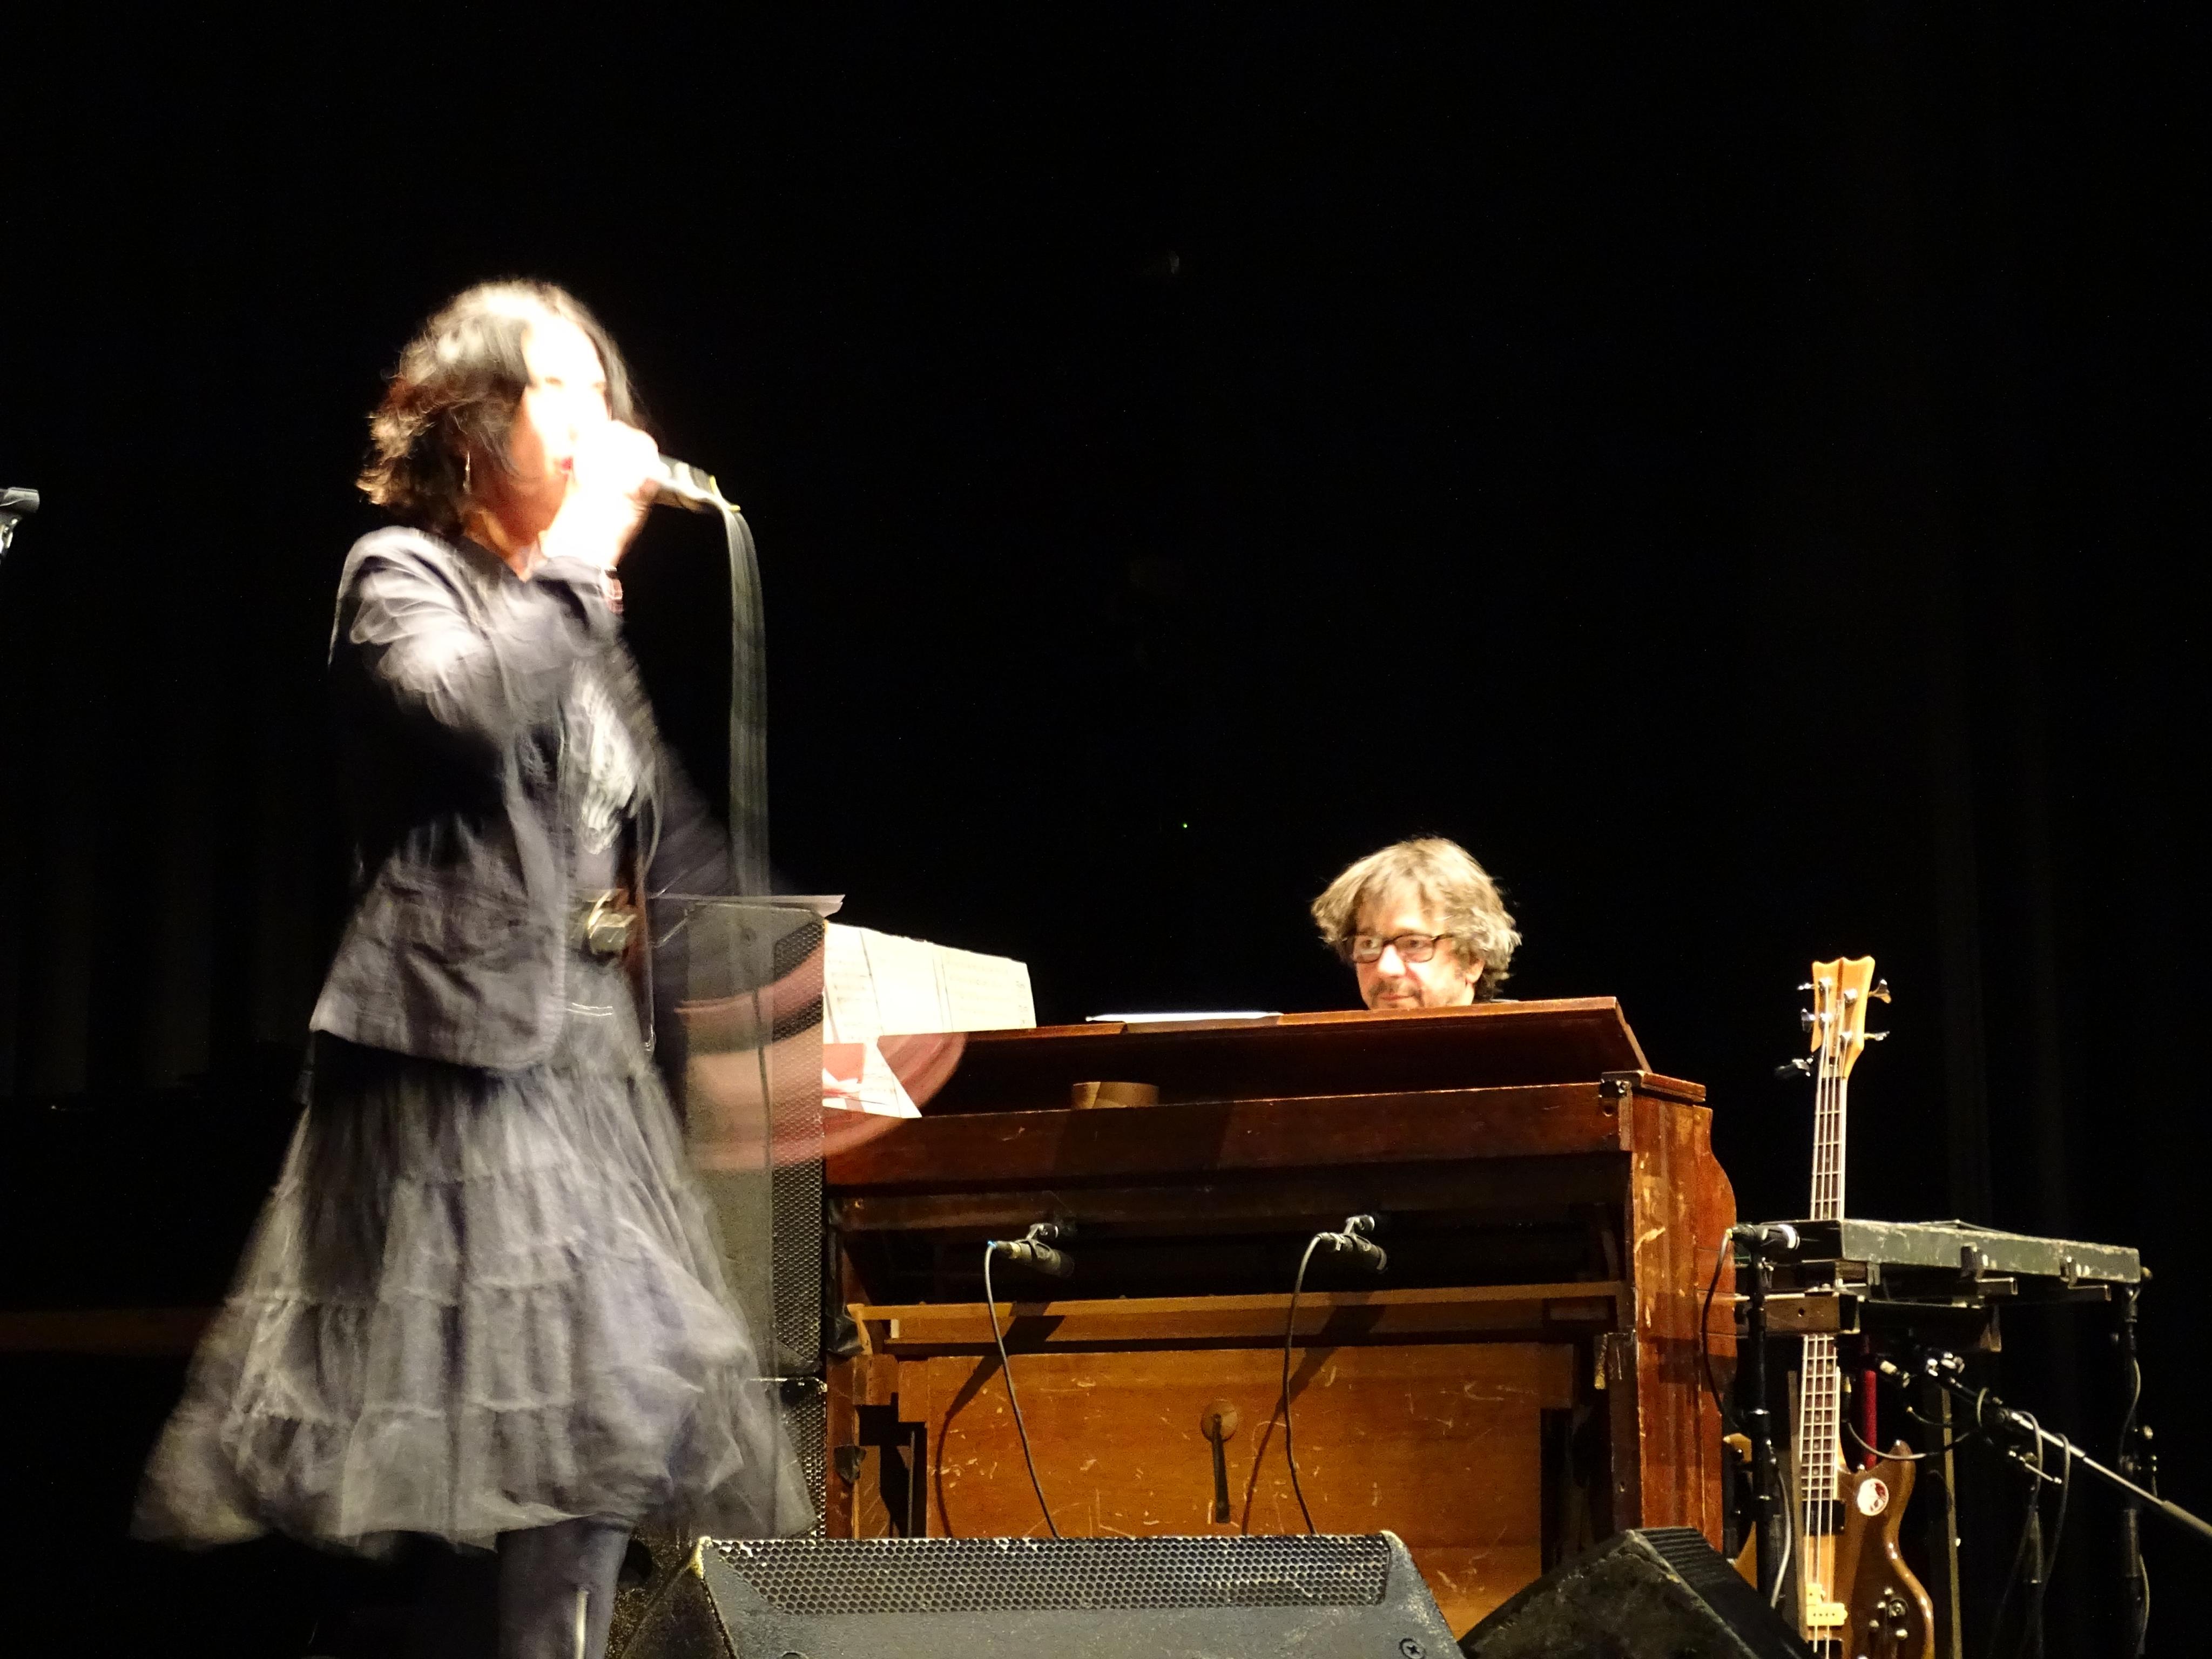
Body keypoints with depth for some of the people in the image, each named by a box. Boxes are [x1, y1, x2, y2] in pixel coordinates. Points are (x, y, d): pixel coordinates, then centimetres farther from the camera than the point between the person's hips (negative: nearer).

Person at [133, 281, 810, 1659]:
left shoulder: (579, 622, 21)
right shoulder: (401, 576, -1)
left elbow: (673, 844, 19)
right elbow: (476, 713, -23)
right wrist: (582, 546, -13)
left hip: (585, 1051, 8)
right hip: (465, 1048, -8)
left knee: (606, 1426, 3)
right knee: (583, 1418, -13)